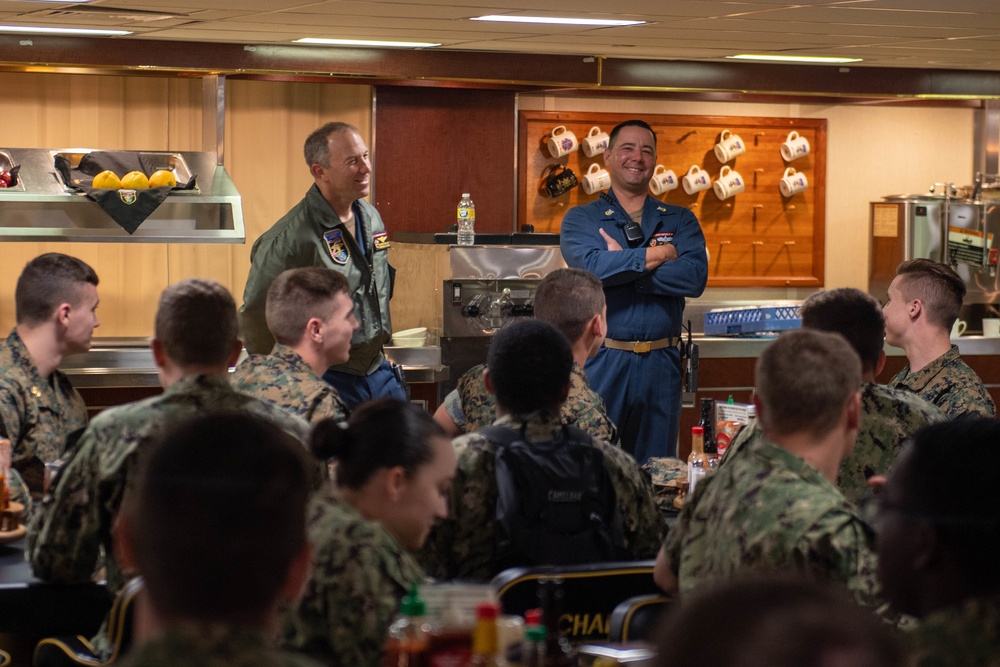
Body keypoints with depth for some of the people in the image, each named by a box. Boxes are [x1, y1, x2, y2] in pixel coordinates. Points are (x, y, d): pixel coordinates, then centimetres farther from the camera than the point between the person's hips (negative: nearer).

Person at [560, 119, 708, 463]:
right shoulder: (581, 219, 6)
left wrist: (621, 265, -11)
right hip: (601, 363, -2)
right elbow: (590, 266, -16)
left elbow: (695, 276, -8)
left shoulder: (680, 221, 12)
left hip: (660, 365, 2)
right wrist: (658, 255, -9)